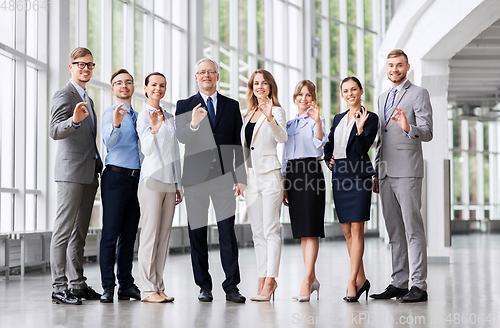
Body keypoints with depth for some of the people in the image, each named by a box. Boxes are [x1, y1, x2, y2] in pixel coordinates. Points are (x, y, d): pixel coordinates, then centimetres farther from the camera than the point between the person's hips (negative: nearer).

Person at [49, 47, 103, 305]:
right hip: (71, 172, -9)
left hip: (89, 174, 9)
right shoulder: (64, 95, -6)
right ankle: (59, 287, -7)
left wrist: (98, 167, 22)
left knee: (80, 231, 10)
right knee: (64, 229, -8)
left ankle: (77, 284, 15)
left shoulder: (87, 99, 22)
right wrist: (74, 120, -38)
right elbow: (55, 131, -19)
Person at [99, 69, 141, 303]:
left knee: (129, 234, 8)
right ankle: (108, 286, -3)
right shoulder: (110, 113, -2)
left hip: (136, 177, 6)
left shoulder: (137, 116, 18)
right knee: (111, 233, -6)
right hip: (116, 176, -6)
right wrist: (115, 124, -39)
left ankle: (126, 284, 13)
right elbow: (109, 142, -21)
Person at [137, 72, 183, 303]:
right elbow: (146, 149, -14)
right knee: (150, 234, -6)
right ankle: (148, 289, -4)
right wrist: (154, 130, -32)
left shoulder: (170, 118, 18)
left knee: (164, 235, 5)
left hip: (169, 181, 7)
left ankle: (158, 286, 10)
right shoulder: (144, 116, -2)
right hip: (152, 179, -7)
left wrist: (178, 184, 19)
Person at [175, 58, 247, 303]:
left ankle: (231, 287, 1)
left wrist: (241, 177, 2)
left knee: (227, 231, -3)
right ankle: (204, 286, 13)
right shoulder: (185, 106, 8)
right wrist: (193, 124, -29)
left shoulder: (232, 106, 11)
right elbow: (181, 137, -7)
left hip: (224, 176, 0)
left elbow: (239, 144, 9)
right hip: (196, 177, 0)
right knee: (197, 233, 4)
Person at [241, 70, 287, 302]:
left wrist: (270, 118, -37)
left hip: (270, 174, -7)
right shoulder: (248, 115, 17)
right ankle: (262, 279, 11)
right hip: (251, 176, 7)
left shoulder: (277, 111, -2)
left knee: (270, 229, -9)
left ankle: (270, 280, -9)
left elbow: (282, 138, -21)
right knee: (257, 232, 7)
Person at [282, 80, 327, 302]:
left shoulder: (316, 120, 1)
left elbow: (320, 143, -18)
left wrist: (317, 121, -33)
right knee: (301, 230, 8)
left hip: (310, 173, -7)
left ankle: (306, 281, -11)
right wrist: (283, 185, 16)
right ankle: (312, 279, 14)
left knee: (310, 229, -9)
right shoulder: (289, 125, 19)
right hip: (292, 174, 7)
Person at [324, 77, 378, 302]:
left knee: (356, 230, -9)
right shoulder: (338, 118, 17)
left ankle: (352, 282, -10)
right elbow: (328, 144, 26)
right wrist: (328, 159, 8)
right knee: (347, 232, 8)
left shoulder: (370, 118, -2)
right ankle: (361, 279, 16)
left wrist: (360, 128, -25)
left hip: (358, 175, -7)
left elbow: (362, 149, -11)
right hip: (339, 175, 7)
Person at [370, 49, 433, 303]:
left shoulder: (418, 94, -1)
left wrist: (409, 128, -30)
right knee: (394, 231, 9)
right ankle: (398, 283, 14)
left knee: (413, 229, -8)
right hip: (386, 174, 7)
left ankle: (419, 286, -7)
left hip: (407, 171, -7)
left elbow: (427, 133, -10)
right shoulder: (382, 98, 21)